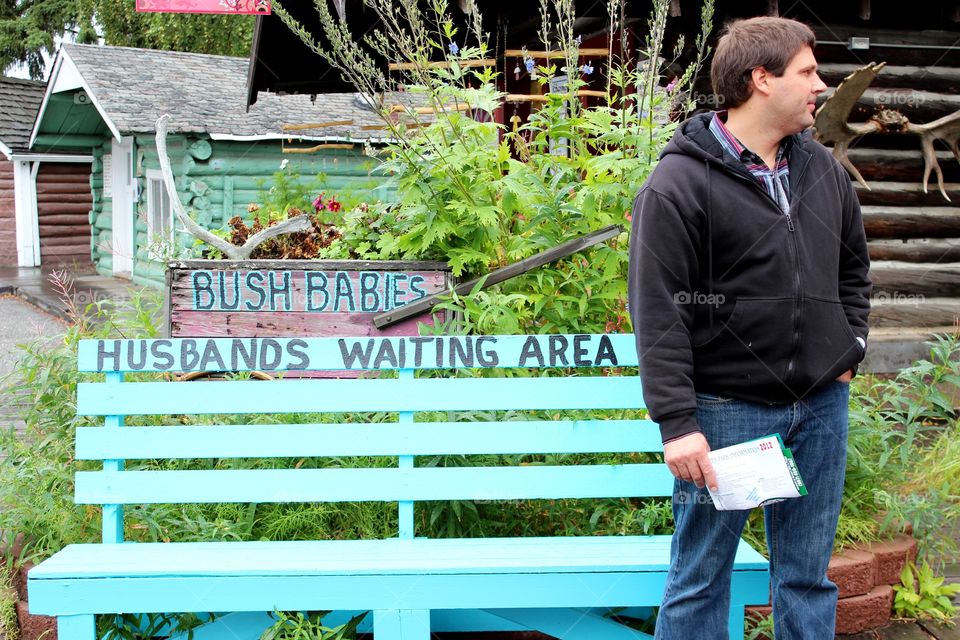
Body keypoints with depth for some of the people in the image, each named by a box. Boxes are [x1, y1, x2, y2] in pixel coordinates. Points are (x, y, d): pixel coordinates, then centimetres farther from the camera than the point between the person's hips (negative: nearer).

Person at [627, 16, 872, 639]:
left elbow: (854, 266, 23)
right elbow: (658, 314, -14)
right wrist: (677, 422, -18)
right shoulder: (679, 183, -11)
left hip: (822, 404, 6)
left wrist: (850, 350, 12)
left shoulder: (824, 169, 9)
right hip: (728, 407, -6)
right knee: (701, 578, 5)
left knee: (809, 576, 15)